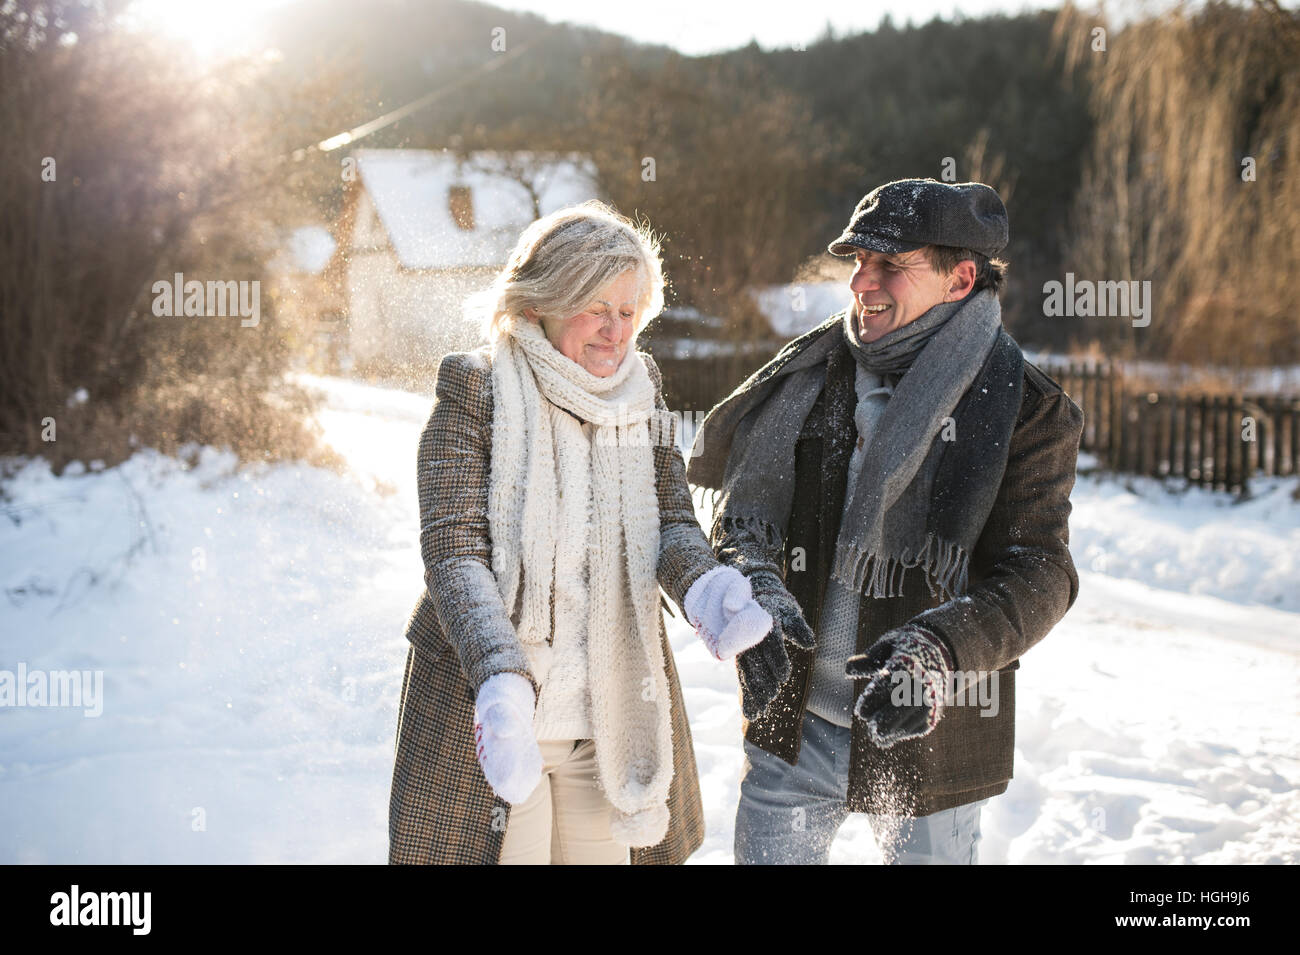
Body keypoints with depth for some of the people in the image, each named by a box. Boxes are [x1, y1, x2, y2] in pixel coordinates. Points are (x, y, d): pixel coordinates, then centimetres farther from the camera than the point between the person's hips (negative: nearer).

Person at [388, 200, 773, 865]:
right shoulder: (474, 388, -9)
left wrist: (703, 586, -24)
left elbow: (672, 520, 1)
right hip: (493, 708, -4)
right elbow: (454, 549, -17)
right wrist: (501, 681, -33)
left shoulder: (641, 387, 6)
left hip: (616, 711, 4)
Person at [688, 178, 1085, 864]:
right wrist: (756, 594, -20)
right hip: (794, 720, 3)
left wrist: (937, 649, -34)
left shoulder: (1026, 411, -9)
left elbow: (1037, 576, -16)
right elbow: (747, 505, 2)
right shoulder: (813, 376, 2)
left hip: (927, 736, -3)